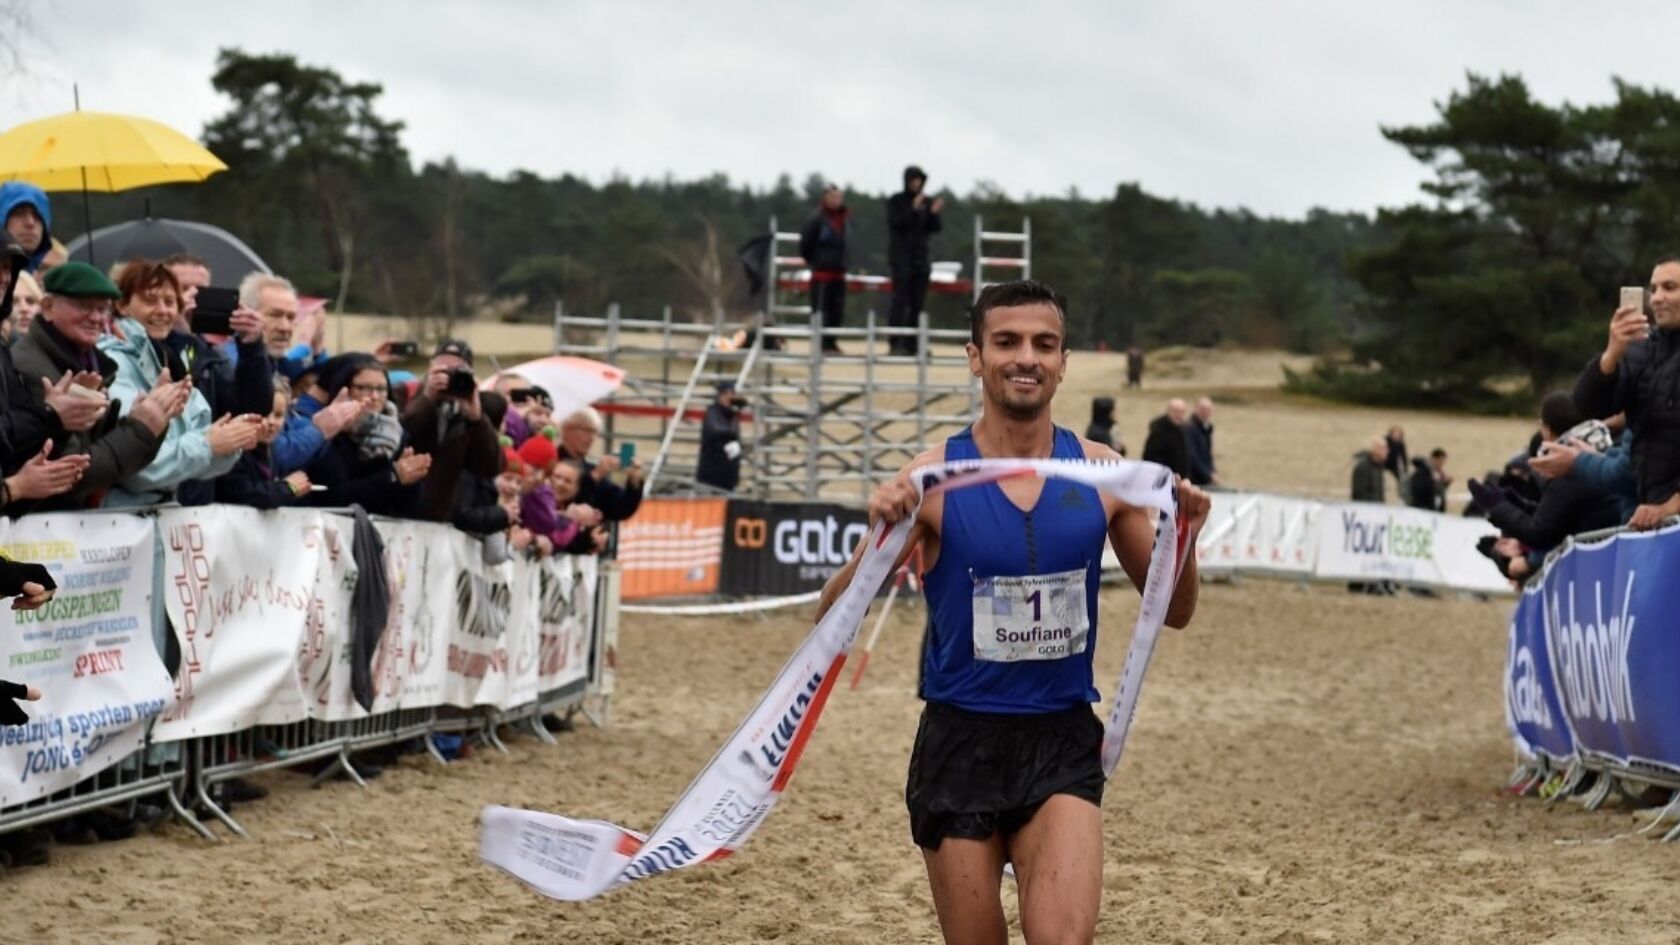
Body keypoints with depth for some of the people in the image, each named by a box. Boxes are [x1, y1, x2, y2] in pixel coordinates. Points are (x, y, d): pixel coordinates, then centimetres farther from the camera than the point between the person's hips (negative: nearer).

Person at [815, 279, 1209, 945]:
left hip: (1063, 744, 1)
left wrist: (1183, 540, -10)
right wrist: (882, 536, -26)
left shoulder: (1102, 475, 1)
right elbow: (833, 617, -8)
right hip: (960, 741, -1)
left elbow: (1172, 612, 10)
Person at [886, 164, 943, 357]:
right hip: (901, 256, -5)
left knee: (917, 304, 3)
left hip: (921, 257, 5)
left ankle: (911, 345, 5)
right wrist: (913, 209, -25)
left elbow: (935, 228, 5)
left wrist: (934, 213, -14)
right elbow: (896, 223, -15)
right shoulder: (895, 201, -1)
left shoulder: (927, 202, 9)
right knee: (900, 302, -12)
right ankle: (896, 344, -15)